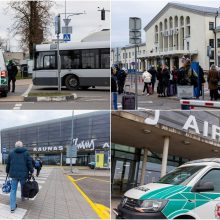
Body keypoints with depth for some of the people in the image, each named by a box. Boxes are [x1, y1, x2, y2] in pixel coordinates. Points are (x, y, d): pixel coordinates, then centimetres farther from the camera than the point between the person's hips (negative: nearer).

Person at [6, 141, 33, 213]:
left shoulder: (11, 153, 5)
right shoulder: (26, 152, -1)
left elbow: (8, 164, 10)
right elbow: (29, 163, -4)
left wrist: (8, 172, 23)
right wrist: (31, 171, 6)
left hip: (14, 174, 1)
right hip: (23, 174, -1)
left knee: (13, 189, 3)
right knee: (23, 187, 22)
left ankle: (12, 207, -4)